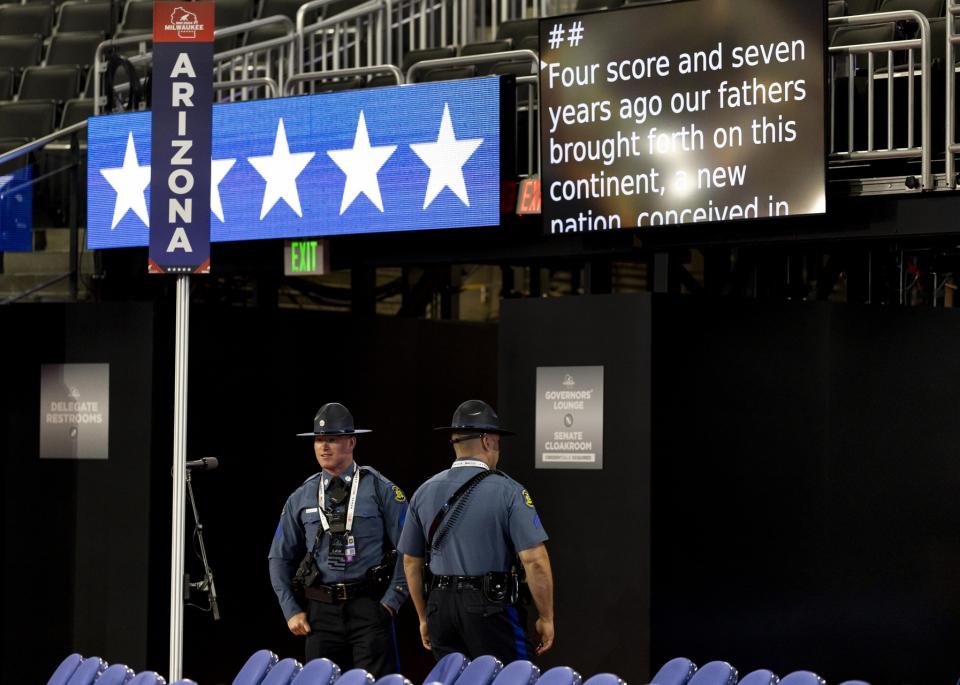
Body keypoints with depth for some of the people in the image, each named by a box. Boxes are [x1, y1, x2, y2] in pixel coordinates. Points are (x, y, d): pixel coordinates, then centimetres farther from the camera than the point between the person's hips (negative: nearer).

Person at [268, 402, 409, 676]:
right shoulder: (301, 498, 10)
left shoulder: (380, 490, 1)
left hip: (369, 609, -3)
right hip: (320, 610, 3)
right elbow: (280, 558, 16)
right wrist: (291, 611, 7)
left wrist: (391, 601, -7)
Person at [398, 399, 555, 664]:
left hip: (441, 606, 5)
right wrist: (546, 618, -3)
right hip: (491, 609, -5)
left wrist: (424, 618, 25)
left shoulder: (424, 493, 9)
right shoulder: (507, 491, -7)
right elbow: (535, 561, -12)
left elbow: (411, 563, 15)